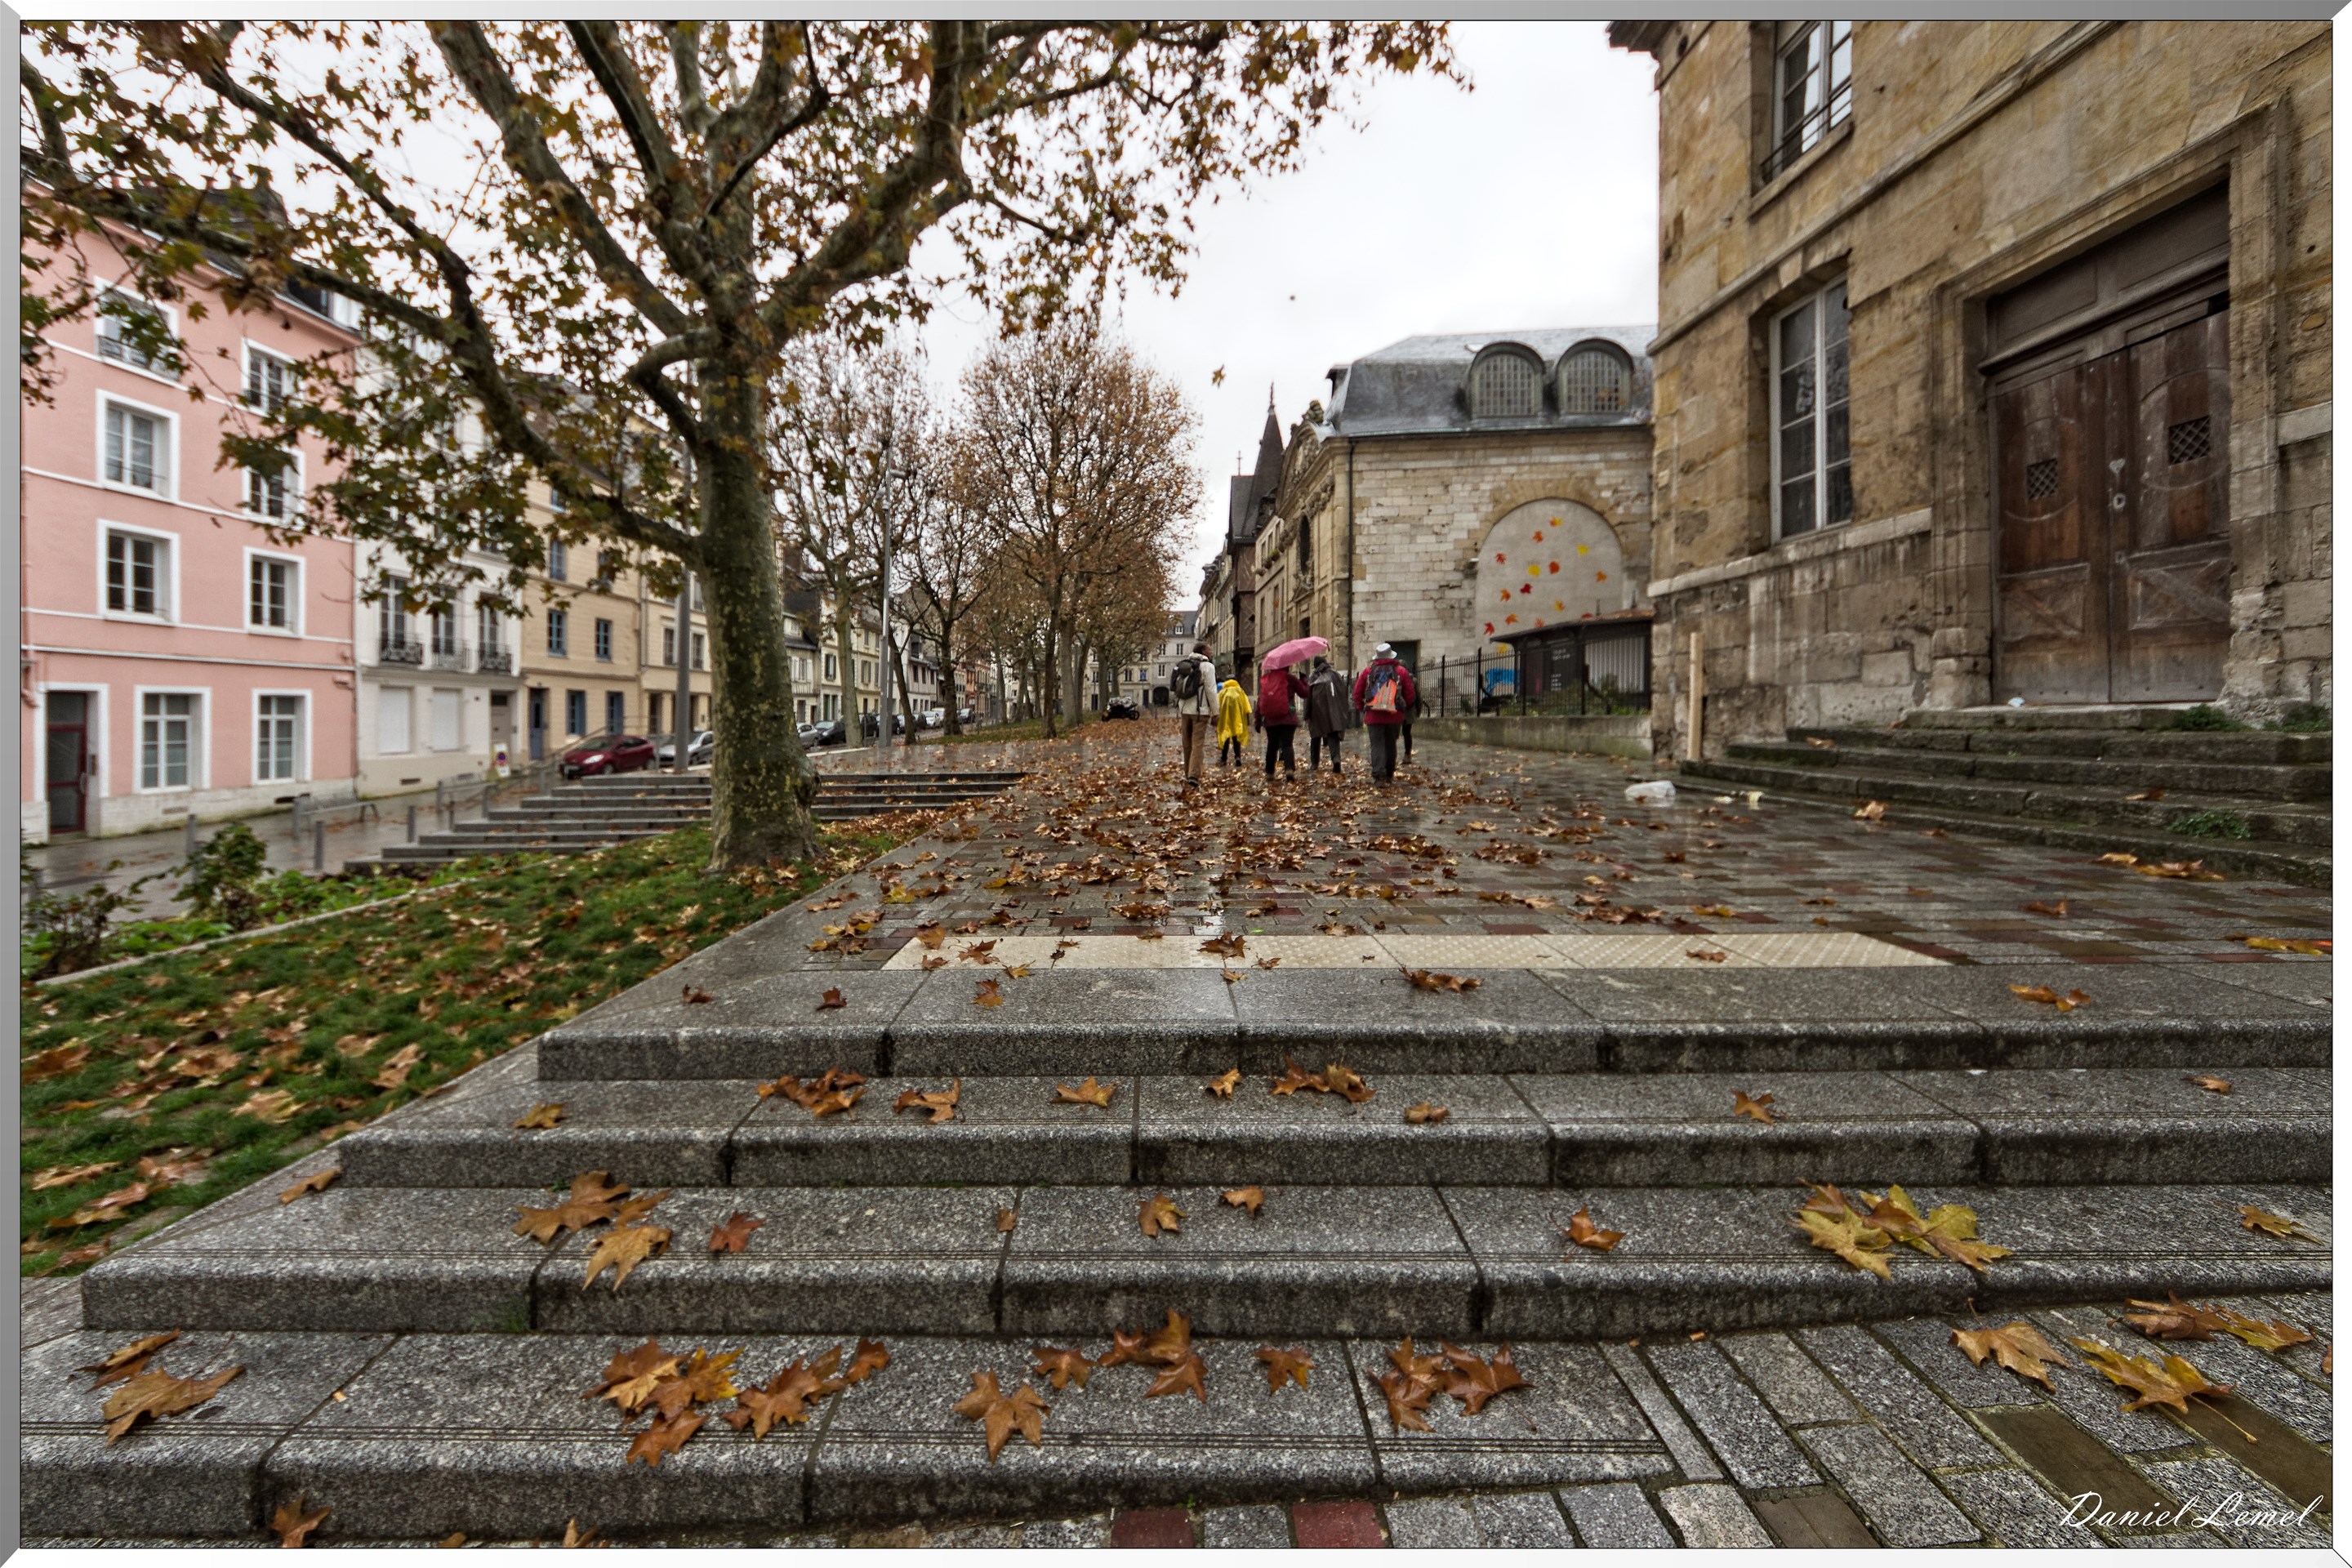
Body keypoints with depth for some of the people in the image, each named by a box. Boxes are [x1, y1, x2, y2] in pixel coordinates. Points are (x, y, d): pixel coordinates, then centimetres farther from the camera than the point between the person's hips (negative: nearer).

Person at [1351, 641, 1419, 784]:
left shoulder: (1368, 671, 2)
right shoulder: (1401, 671, 2)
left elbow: (1357, 693, 5)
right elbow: (1411, 695, 4)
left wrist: (1362, 708, 16)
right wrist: (1404, 709, 19)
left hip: (1373, 716, -1)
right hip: (1395, 716, 1)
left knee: (1377, 745, -1)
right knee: (1391, 745, 15)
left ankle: (1379, 775, -15)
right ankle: (1389, 774, 24)